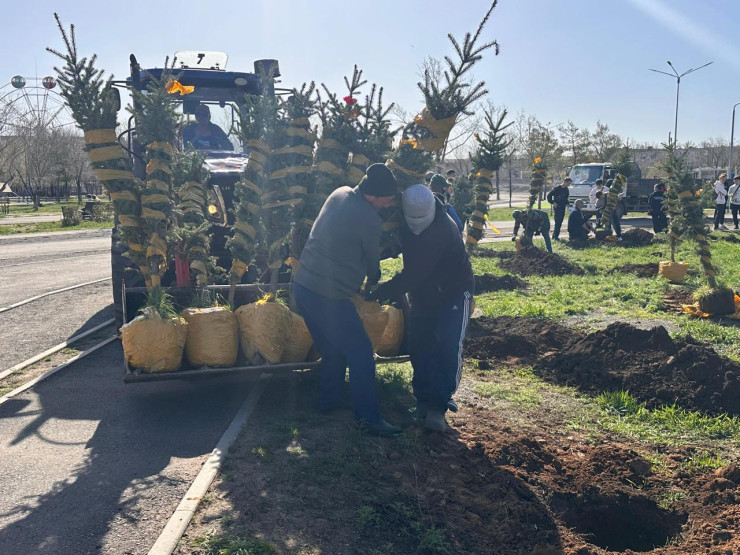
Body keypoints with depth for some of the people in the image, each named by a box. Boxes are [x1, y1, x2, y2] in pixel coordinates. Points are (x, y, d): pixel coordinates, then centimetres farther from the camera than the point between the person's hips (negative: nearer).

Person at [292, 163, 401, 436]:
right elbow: (372, 260, 2)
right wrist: (374, 281, 23)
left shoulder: (339, 194, 7)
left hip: (302, 286, 9)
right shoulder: (369, 220, -16)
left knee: (333, 350, 23)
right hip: (329, 297, -9)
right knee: (361, 353, 0)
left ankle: (328, 401, 34)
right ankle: (369, 418, 1)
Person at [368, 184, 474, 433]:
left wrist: (380, 292, -32)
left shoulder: (441, 230, -33)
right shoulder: (406, 225, -9)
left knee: (448, 349, -15)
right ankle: (425, 399, 18)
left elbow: (413, 274, -35)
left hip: (454, 292, -7)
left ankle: (438, 406, -7)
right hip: (423, 293, 7)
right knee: (419, 346, 5)